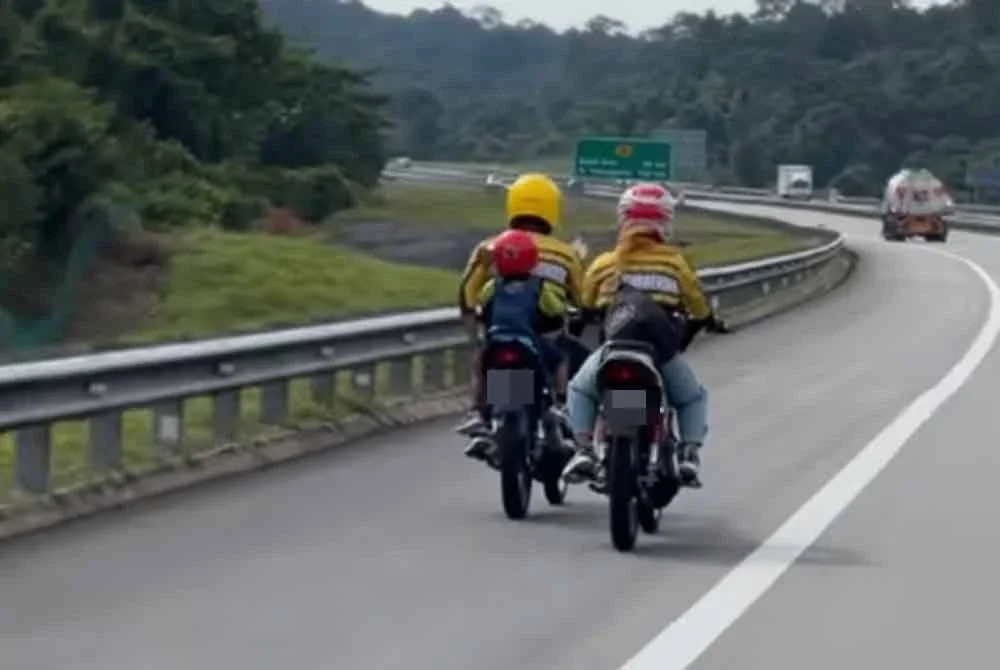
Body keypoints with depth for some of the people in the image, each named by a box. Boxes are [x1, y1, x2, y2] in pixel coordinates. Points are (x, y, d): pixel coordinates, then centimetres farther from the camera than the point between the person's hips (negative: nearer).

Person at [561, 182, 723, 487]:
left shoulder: (604, 264, 10)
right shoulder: (674, 261, 10)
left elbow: (586, 306, 20)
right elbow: (698, 308, 20)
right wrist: (708, 320, 42)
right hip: (663, 348, 0)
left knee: (580, 389, 24)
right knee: (693, 398, 23)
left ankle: (584, 449, 3)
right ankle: (689, 454, 0)